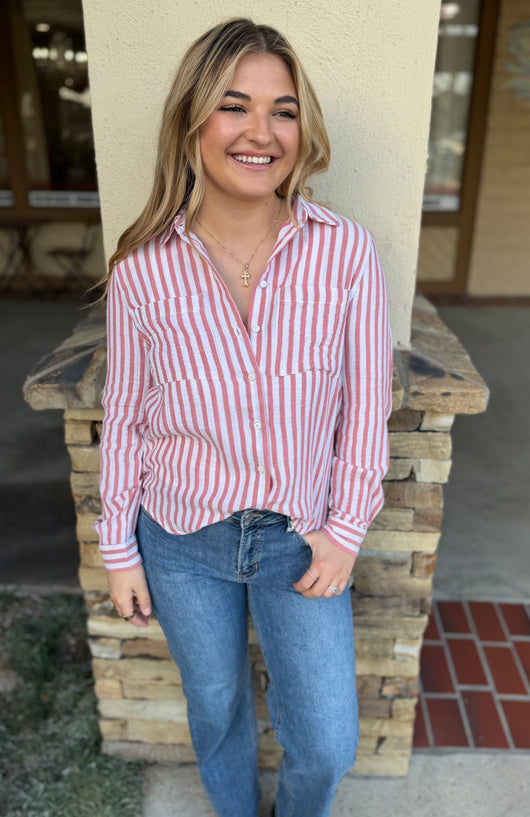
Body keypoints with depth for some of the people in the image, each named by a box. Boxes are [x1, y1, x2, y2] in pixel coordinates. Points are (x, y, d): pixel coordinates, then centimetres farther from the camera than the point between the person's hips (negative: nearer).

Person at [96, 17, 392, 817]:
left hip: (301, 537, 0)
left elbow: (365, 403, -5)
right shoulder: (144, 269, -13)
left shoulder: (347, 253, -14)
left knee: (327, 744, 12)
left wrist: (346, 528, -5)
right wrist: (119, 548, 3)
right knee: (216, 708, 23)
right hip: (182, 540, 1)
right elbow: (125, 417, -3)